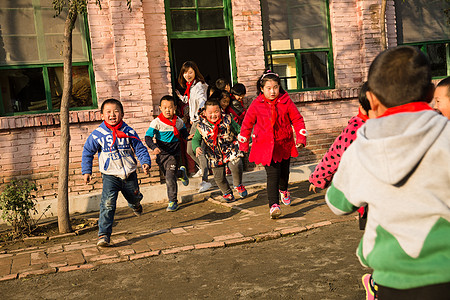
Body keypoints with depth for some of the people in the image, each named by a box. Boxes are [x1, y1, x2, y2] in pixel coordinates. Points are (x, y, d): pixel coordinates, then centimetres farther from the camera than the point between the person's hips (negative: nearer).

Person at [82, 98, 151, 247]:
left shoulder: (129, 132, -4)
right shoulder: (97, 134, -8)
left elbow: (140, 149, 4)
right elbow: (87, 152, 4)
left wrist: (145, 162, -12)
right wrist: (86, 171, 2)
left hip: (129, 175, 3)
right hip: (110, 176, -2)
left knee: (135, 198, 22)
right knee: (107, 204, -17)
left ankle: (135, 205, 61)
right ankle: (104, 235, -13)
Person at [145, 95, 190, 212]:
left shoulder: (179, 121, -1)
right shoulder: (157, 122, -12)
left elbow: (184, 133, 18)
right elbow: (148, 137, -17)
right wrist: (154, 147, -34)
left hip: (174, 154, -1)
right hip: (161, 153, 1)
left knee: (170, 177, -12)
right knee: (167, 175, 18)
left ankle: (173, 201, -1)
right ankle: (181, 172, 51)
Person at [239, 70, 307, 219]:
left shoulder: (286, 101, -3)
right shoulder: (256, 104, -5)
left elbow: (297, 119, 4)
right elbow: (247, 123, 6)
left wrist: (301, 138, -6)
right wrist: (243, 144, 10)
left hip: (285, 144, 3)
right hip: (266, 146, -3)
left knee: (284, 171, 19)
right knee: (272, 175, -15)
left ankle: (283, 190, 52)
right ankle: (274, 205, -19)